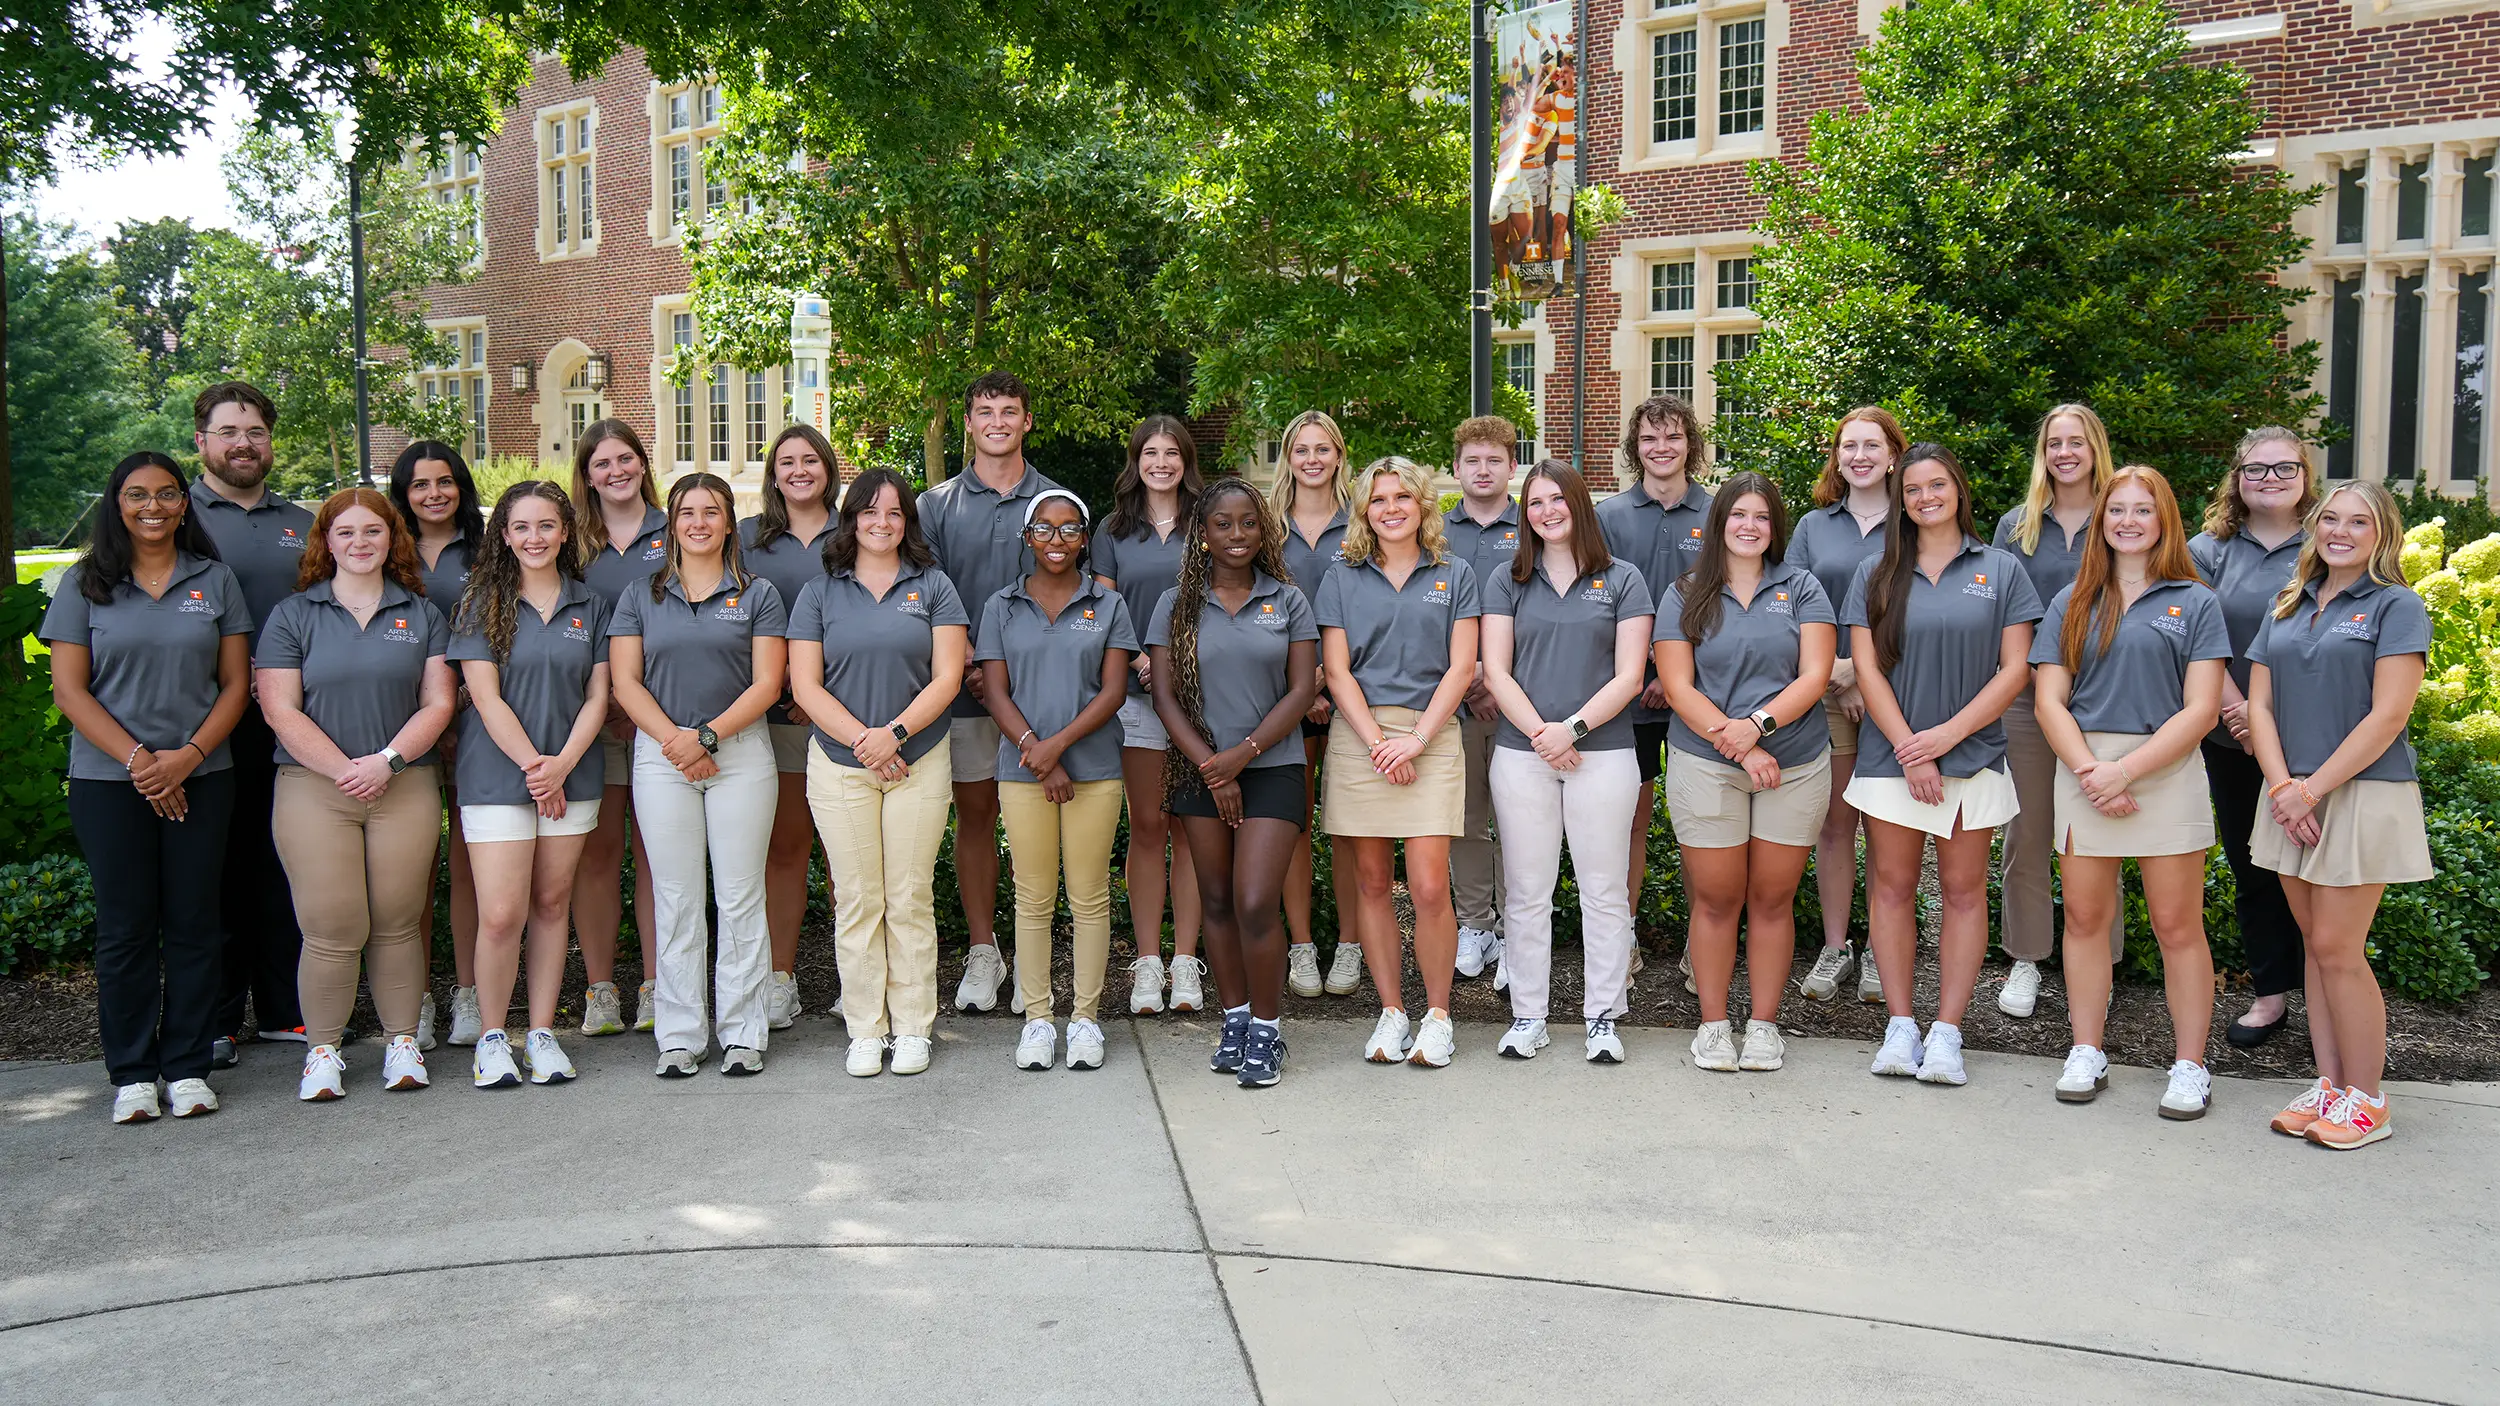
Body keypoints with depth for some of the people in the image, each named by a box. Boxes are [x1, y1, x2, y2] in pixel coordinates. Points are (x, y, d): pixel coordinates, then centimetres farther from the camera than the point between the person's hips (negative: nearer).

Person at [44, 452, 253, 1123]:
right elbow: (70, 690, 0)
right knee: (125, 925, 2)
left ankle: (188, 1067, 12)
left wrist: (188, 757, -9)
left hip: (202, 778, 1)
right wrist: (139, 759, -11)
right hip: (109, 782, -1)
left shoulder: (215, 580, 8)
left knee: (194, 922, 2)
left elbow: (236, 683, 5)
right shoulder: (85, 584, 5)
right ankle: (132, 1074, 12)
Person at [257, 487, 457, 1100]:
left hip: (406, 789, 1)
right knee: (331, 930, -4)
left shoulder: (421, 614, 12)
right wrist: (343, 770, -11)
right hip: (314, 790, -1)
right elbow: (281, 710, -1)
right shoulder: (292, 615, 7)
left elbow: (438, 702, 5)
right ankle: (322, 1050, 10)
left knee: (398, 924, 3)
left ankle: (402, 1040, 15)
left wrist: (387, 761, -9)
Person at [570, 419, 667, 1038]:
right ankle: (599, 988, 8)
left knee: (655, 849, 2)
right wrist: (604, 696, -6)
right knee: (597, 849, 1)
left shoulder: (674, 534, 7)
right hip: (592, 716, 1)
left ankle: (656, 988, 8)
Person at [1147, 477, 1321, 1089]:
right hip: (1202, 772, 2)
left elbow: (1302, 692, -1)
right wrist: (1210, 765, -8)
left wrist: (1243, 753, -11)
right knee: (1216, 902, 8)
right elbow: (1166, 696, 2)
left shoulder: (1288, 602, 5)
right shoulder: (1177, 605, 6)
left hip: (1272, 769, -2)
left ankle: (1267, 1030, 3)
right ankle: (1234, 1020, 21)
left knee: (1255, 904, -11)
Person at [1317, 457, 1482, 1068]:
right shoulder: (1341, 579, 11)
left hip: (1432, 734, -1)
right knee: (1370, 881, 3)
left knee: (1429, 887, -9)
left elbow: (1460, 668, 3)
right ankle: (1391, 1012, 13)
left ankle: (1437, 1015, 5)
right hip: (1357, 736, 2)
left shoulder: (1454, 576, 9)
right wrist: (1377, 742, -9)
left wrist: (1415, 741, -9)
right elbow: (1336, 670, 4)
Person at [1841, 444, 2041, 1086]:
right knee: (1892, 886, 1)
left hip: (1973, 754, 0)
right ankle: (1900, 1027, 9)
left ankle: (1946, 1033, 6)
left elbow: (2015, 669, -1)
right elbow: (1867, 669, 1)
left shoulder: (2000, 569, 4)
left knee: (1964, 889, 1)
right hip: (1893, 755, 1)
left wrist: (1947, 733, -11)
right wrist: (1910, 749, -9)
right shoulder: (1876, 575, 7)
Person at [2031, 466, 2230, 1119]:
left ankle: (2190, 1066, 9)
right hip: (2082, 772, 3)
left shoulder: (2195, 603, 3)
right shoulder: (2073, 602, 11)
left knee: (2177, 924, 0)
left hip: (2169, 772, -2)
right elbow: (2050, 700, 4)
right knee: (2084, 917, 6)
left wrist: (2126, 770, -14)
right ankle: (2087, 1053, 17)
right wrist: (2090, 771, -11)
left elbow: (2200, 710, -5)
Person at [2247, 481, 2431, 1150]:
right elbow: (2260, 704, 8)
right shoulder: (2287, 608, 13)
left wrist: (2313, 789, -15)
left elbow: (2387, 716, -12)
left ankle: (2366, 1099, 7)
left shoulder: (2397, 607, -4)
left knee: (2337, 948, -6)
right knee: (2316, 944, 10)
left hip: (2362, 795, -5)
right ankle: (2329, 1083, 18)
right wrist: (2282, 786, -7)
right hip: (2293, 799, 5)